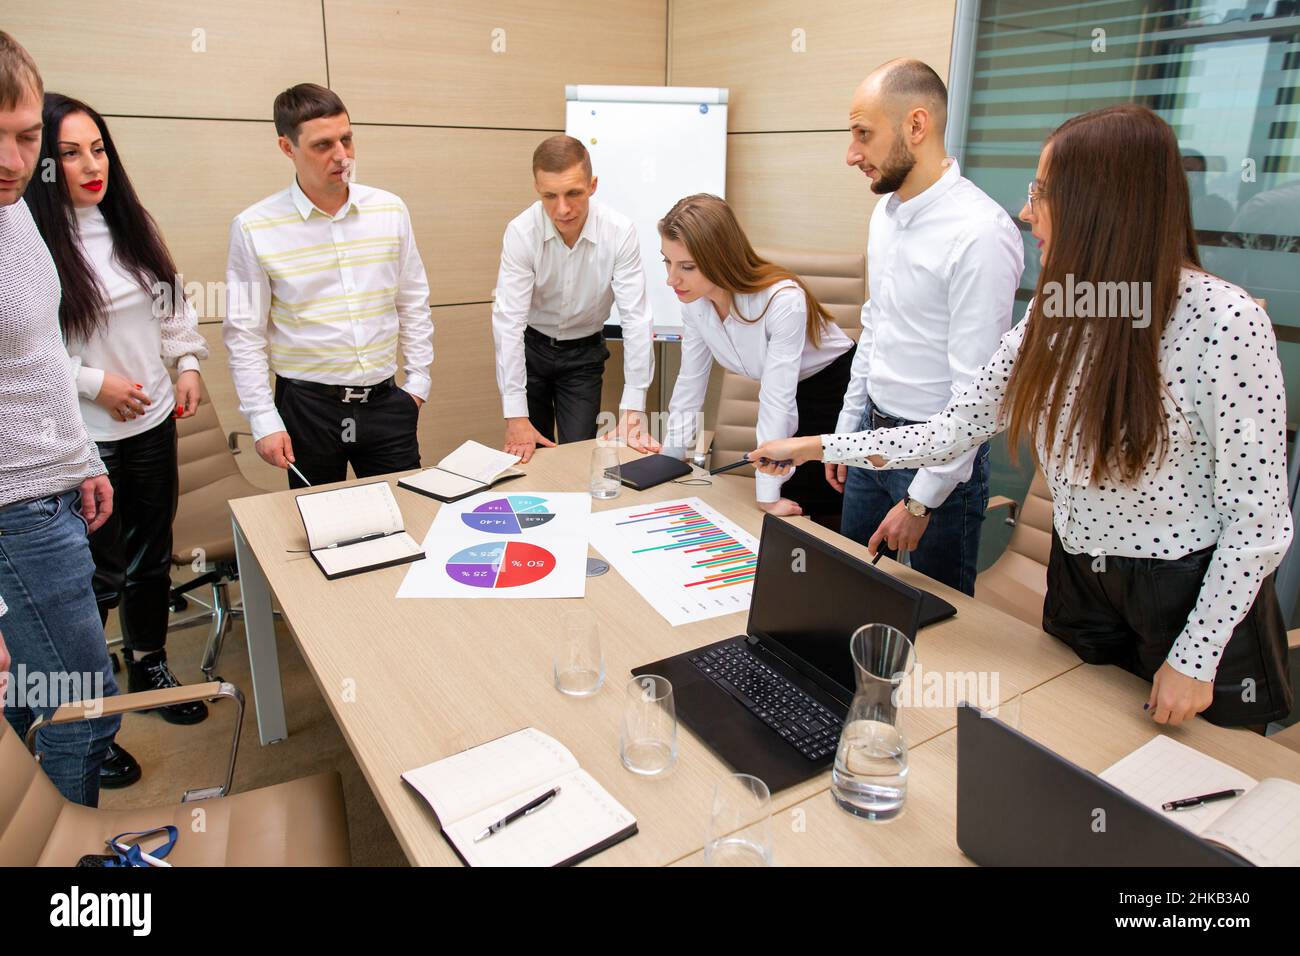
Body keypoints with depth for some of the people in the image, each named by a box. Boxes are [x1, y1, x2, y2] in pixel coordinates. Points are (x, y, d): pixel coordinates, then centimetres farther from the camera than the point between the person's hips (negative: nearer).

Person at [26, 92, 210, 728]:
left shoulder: (132, 226, 4)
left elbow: (172, 302, 14)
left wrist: (188, 362, 3)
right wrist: (93, 382, -16)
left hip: (153, 420, 6)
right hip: (82, 436, -5)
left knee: (152, 555, 15)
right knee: (101, 574, 4)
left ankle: (149, 669, 34)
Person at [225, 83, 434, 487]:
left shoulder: (390, 211, 1)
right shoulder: (253, 228, -7)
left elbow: (413, 303, 9)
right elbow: (245, 333, -3)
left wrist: (417, 382, 7)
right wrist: (264, 420, -6)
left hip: (385, 401, 2)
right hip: (306, 405, -2)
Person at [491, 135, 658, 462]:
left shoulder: (620, 232, -23)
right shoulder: (521, 232, -23)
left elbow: (636, 319, -23)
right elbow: (508, 322, -26)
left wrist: (632, 411, -28)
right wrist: (515, 416, -30)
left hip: (585, 352, 0)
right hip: (530, 346, 0)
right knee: (529, 453, 8)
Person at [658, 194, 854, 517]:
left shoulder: (783, 300, -35)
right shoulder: (694, 300, -17)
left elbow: (776, 401, -34)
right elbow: (690, 382, -5)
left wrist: (767, 496, -31)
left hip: (835, 385, -5)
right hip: (791, 393, 5)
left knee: (821, 508, -3)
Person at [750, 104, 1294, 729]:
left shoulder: (1224, 323, -23)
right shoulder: (1053, 315, -4)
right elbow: (951, 432, -3)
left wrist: (1196, 656, -14)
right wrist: (816, 447, -4)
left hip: (1199, 596, -5)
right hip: (1079, 581, 5)